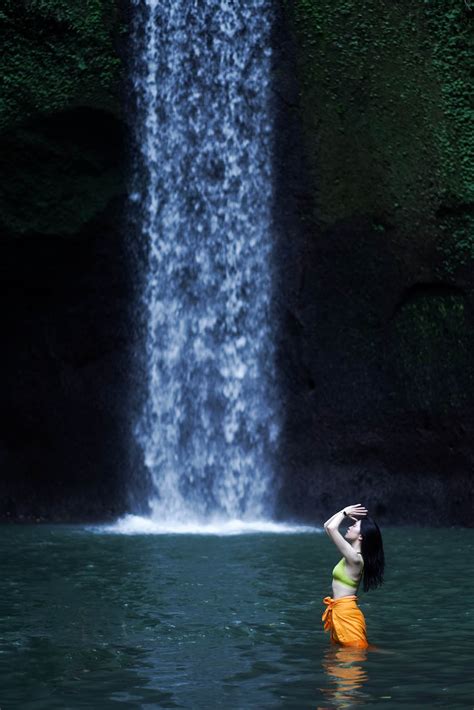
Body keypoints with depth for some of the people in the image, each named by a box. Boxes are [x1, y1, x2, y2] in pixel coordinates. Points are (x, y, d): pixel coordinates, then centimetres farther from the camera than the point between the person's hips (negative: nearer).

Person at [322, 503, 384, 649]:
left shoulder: (354, 558, -18)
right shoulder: (352, 553, 8)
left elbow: (331, 529, -26)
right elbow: (327, 526, 16)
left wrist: (345, 513, -10)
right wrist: (345, 512, 4)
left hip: (346, 613, -9)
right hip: (338, 612, 9)